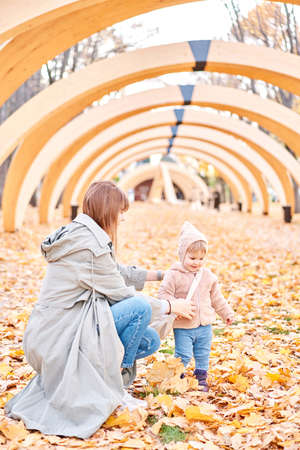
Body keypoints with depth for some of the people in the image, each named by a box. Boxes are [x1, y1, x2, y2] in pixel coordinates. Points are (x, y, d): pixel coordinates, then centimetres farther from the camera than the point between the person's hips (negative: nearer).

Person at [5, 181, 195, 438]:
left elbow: (118, 272, 24)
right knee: (140, 307, -20)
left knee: (149, 341, 9)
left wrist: (161, 275, 29)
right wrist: (170, 307, -1)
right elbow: (121, 294, -13)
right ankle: (111, 389, -5)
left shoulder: (81, 235, 12)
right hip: (58, 338, -10)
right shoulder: (90, 246, -20)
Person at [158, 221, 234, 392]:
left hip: (204, 325, 5)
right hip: (183, 327, -5)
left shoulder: (207, 275, 5)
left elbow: (216, 297, 16)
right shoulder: (174, 275, -12)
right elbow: (164, 294, -14)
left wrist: (227, 313, 20)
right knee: (183, 355, -1)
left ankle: (201, 377, 31)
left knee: (203, 355, 15)